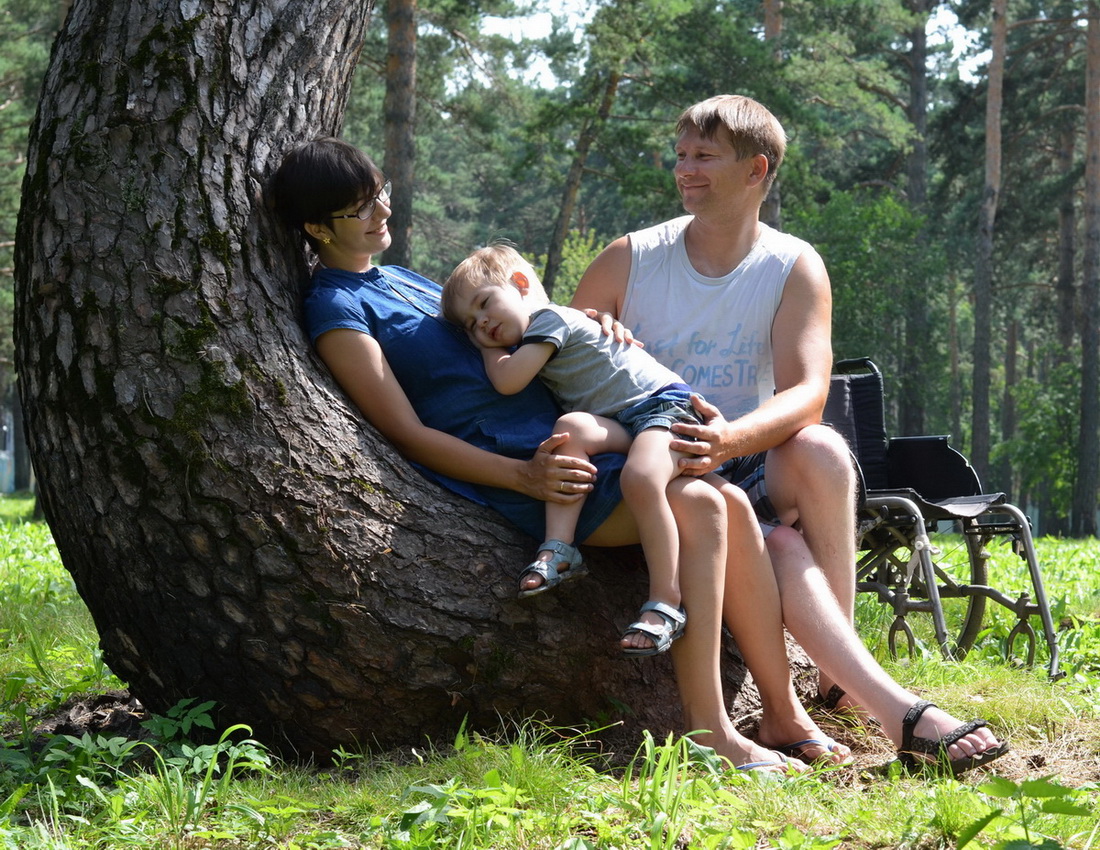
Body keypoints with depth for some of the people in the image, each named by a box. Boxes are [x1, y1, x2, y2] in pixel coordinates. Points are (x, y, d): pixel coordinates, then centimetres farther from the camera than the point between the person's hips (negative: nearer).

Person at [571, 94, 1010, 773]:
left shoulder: (795, 267, -1)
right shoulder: (630, 259, 3)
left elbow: (806, 393, -16)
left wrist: (731, 438, -37)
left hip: (748, 464, 1)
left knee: (821, 450, -34)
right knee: (774, 544, -32)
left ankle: (840, 674, -25)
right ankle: (893, 707, -40)